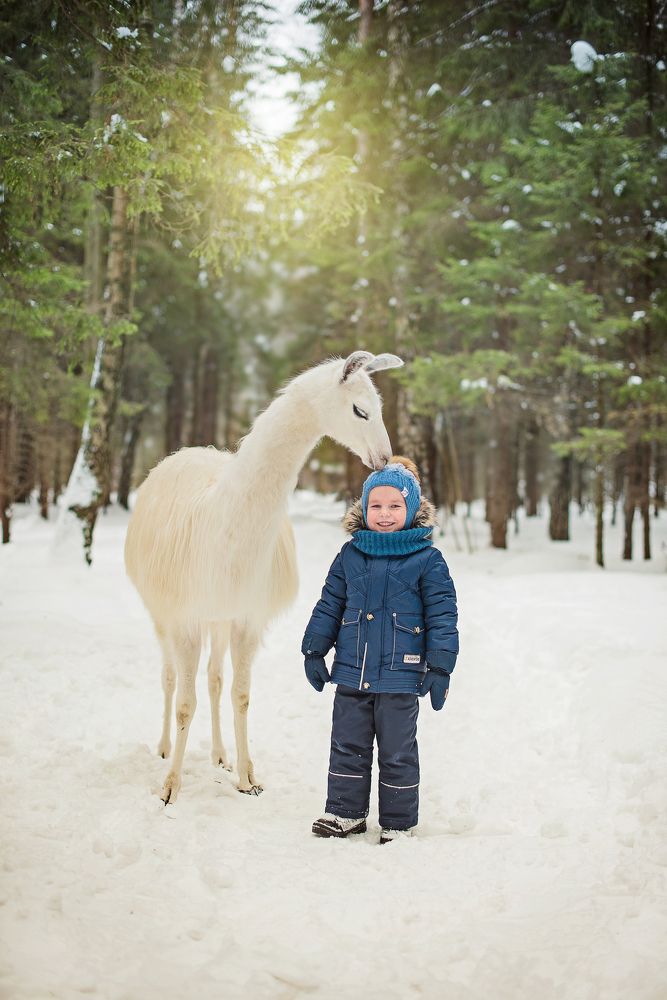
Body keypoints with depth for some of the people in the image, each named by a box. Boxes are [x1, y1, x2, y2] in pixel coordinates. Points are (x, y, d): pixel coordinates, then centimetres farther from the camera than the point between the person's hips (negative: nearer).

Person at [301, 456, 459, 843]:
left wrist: (440, 667, -8)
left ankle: (399, 823, 21)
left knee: (397, 753, 7)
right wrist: (314, 651, 10)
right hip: (351, 674, 4)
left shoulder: (427, 559, -6)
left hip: (400, 677, -4)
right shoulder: (350, 555, 5)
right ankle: (346, 811, 29)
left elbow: (442, 615, -5)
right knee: (347, 746, 14)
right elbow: (329, 606, 11)